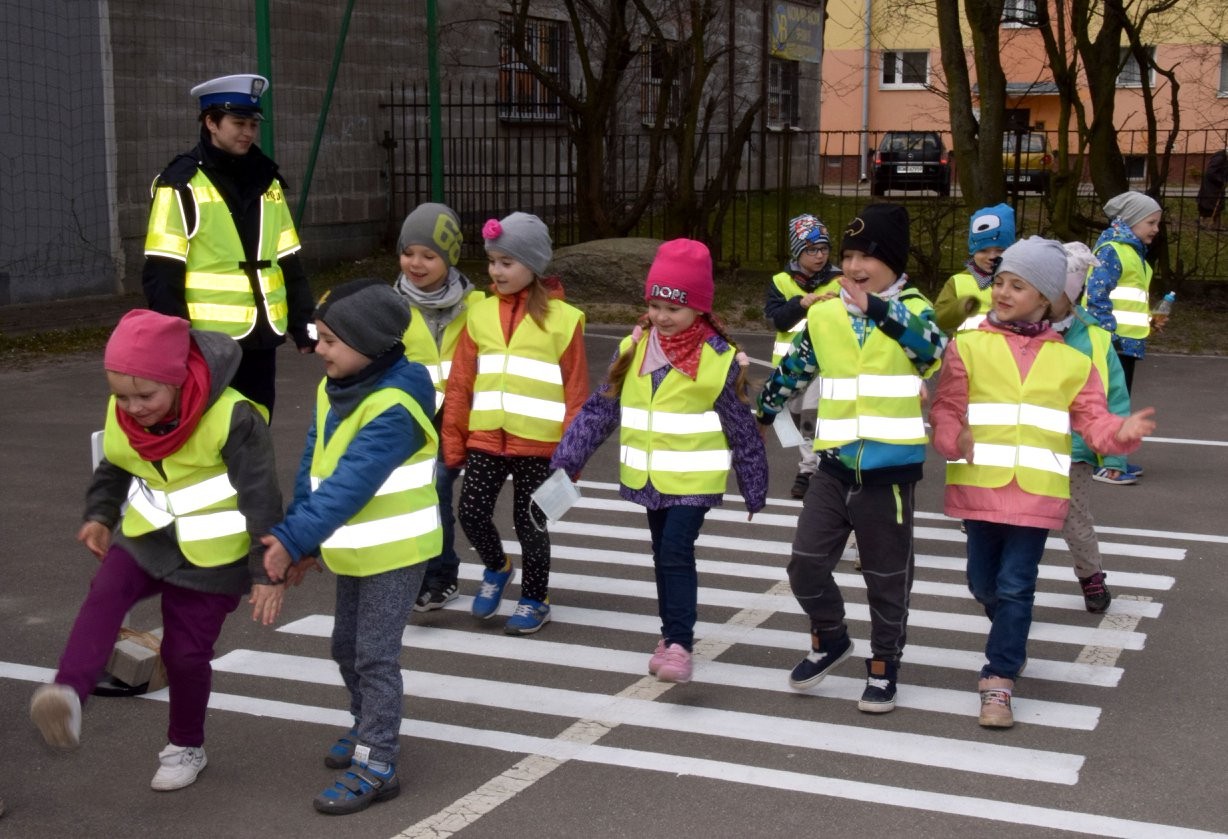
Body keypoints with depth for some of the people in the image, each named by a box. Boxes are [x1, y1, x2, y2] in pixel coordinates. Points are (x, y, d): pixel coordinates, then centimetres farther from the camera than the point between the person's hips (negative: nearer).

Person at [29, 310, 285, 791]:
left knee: (185, 652, 2)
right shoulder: (122, 414, -8)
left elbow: (262, 499, -20)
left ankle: (186, 747, 25)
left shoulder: (231, 419, -26)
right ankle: (68, 695, -41)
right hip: (145, 538, 5)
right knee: (104, 597, -24)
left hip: (211, 556, -5)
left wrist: (267, 573, -18)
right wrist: (100, 515, 0)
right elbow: (114, 468, 14)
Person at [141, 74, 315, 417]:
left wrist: (302, 322, 9)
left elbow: (289, 262, 15)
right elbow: (161, 276, -10)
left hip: (260, 340, 6)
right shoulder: (183, 185, -7)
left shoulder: (267, 180, 12)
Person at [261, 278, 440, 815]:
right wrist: (304, 542, 4)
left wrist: (293, 539, -34)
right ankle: (368, 728, 40)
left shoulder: (392, 408, -26)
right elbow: (314, 468, 6)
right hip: (354, 550, 9)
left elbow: (349, 486, -31)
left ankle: (377, 766, 4)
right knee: (346, 647, 20)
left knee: (375, 655, -4)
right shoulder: (333, 390, 1)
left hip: (395, 550, -9)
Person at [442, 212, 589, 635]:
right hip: (486, 438, 4)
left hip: (538, 442, -3)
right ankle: (496, 568, 29)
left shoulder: (561, 318, -6)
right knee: (471, 512, -2)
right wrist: (452, 440, 6)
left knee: (529, 522, 5)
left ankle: (535, 599, 26)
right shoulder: (481, 314, 6)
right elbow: (460, 383, 7)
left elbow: (576, 392, -4)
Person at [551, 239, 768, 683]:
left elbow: (743, 430, -4)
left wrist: (755, 491, 1)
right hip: (648, 477, 5)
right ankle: (671, 633, 30)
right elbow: (600, 408, 3)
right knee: (663, 555, 16)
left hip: (694, 479, -5)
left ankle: (679, 645, -10)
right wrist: (566, 459, -3)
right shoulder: (633, 348, 0)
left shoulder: (719, 359, -11)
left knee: (677, 552, -15)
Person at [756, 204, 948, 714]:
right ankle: (830, 639, 30)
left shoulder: (912, 309, -6)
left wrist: (876, 308, -37)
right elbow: (793, 371, 20)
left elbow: (934, 348, -29)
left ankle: (884, 667, 25)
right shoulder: (824, 313, 5)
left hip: (891, 467, -4)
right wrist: (759, 416, 30)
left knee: (887, 577, 8)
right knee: (806, 564, 4)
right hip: (835, 464, 4)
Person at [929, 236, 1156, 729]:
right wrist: (953, 439, -22)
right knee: (984, 583, 12)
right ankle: (1011, 642, 42)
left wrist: (1120, 432, -17)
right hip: (980, 484, 1)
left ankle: (999, 679, 4)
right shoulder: (968, 346, 2)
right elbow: (945, 408, -1)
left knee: (1016, 586, -3)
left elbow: (1091, 417, 4)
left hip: (1037, 490, -1)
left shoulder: (1071, 360, 7)